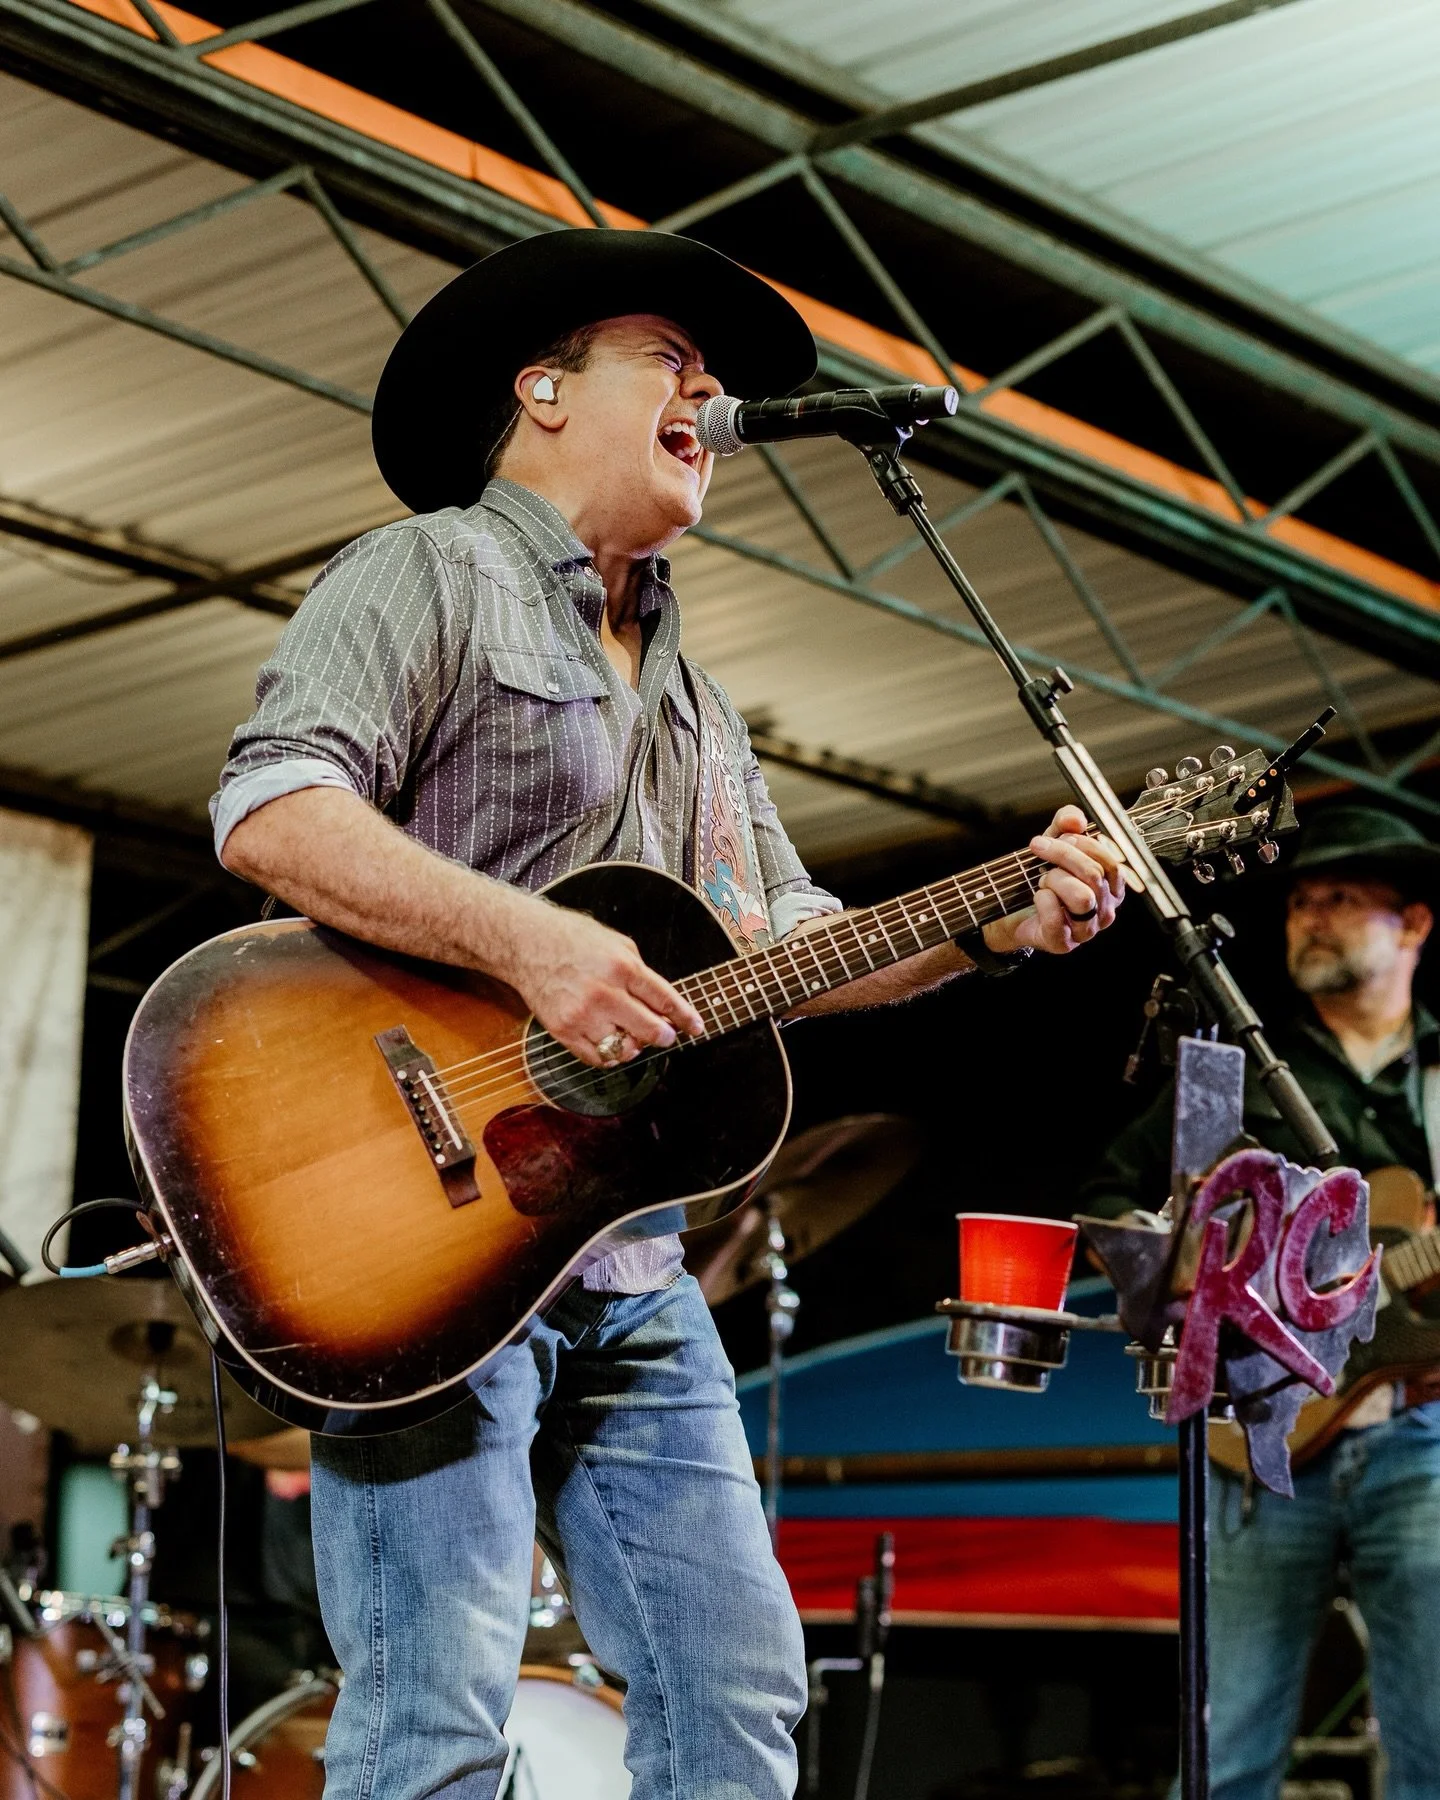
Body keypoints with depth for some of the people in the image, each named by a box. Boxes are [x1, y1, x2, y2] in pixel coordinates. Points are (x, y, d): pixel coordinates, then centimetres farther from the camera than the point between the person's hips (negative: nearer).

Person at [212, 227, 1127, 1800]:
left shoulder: (685, 686, 26)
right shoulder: (428, 576, -1)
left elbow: (781, 944, 24)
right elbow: (268, 811, -16)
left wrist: (993, 927, 8)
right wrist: (533, 942, -25)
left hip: (625, 1264, 9)